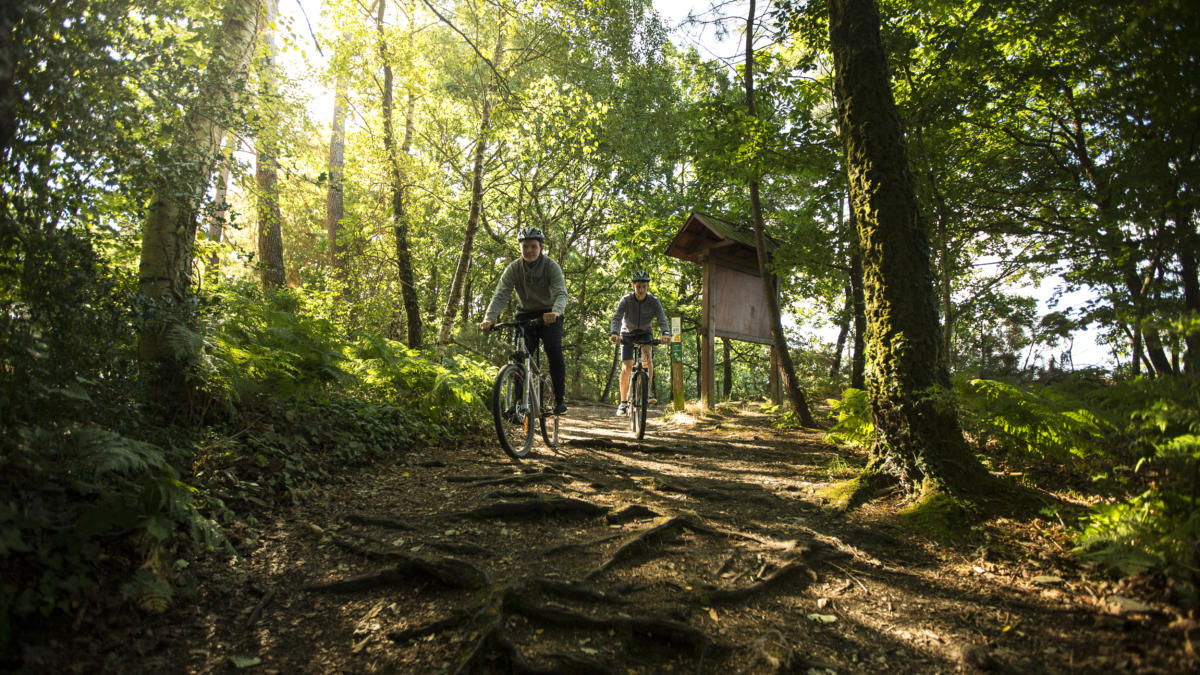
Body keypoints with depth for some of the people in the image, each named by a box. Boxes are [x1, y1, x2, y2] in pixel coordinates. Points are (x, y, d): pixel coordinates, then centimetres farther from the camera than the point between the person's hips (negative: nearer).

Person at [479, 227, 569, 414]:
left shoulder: (551, 266, -15)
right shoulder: (513, 268, -9)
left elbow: (561, 293, -28)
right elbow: (500, 295, -19)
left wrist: (555, 312, -52)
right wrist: (489, 318, -37)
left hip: (549, 316, -2)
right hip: (525, 316, 2)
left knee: (555, 355, -17)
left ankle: (560, 399, -4)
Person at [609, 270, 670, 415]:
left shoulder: (654, 301, -18)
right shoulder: (626, 300, -22)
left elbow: (662, 319, -30)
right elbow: (617, 317, -34)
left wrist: (666, 333, -51)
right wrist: (614, 333, -54)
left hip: (644, 333, 1)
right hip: (627, 334, -1)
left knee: (647, 355, -29)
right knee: (626, 368, -12)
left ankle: (648, 390, -15)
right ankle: (623, 402, 0)